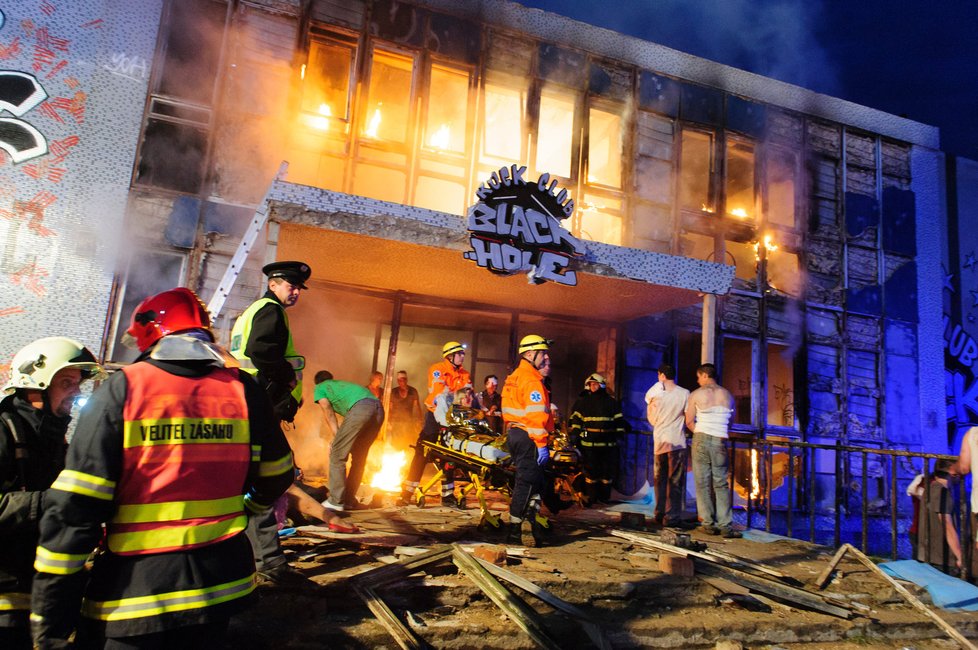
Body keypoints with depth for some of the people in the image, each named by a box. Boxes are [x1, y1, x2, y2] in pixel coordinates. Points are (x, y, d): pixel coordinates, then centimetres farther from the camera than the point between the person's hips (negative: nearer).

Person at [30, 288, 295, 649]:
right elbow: (276, 477, 9)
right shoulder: (243, 389, -2)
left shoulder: (121, 391, -10)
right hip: (220, 585, 4)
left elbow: (73, 511, -13)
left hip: (134, 592, -3)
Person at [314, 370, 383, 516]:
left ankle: (336, 501, 3)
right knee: (359, 457, 18)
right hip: (378, 407, 7)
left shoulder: (320, 388, 26)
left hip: (360, 407, -7)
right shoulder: (341, 384, 42)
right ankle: (349, 500, 22)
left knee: (337, 455, 3)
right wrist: (340, 441, 25)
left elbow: (330, 416, 13)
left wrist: (337, 440, 14)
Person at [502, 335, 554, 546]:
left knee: (536, 480, 18)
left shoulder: (515, 378, 18)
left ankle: (533, 521, 22)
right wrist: (541, 444, -22)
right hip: (528, 437, -10)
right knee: (526, 483, -4)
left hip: (515, 433, 10)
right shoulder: (532, 381, -14)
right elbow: (537, 416, -21)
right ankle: (514, 532, 1)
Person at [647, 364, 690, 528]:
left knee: (660, 480, 13)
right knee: (675, 481, 2)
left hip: (659, 442, 2)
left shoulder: (656, 394, -1)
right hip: (677, 442, -2)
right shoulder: (684, 394, -5)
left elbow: (652, 420, 8)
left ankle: (660, 514, 16)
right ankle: (672, 517, -1)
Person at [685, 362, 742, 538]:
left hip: (701, 440, -2)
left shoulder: (696, 394, 0)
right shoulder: (727, 395, 8)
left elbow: (689, 421, -2)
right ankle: (725, 526, 0)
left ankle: (709, 524, 7)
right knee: (721, 484, 6)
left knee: (703, 483, 6)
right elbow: (730, 421, 12)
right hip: (720, 441, 2)